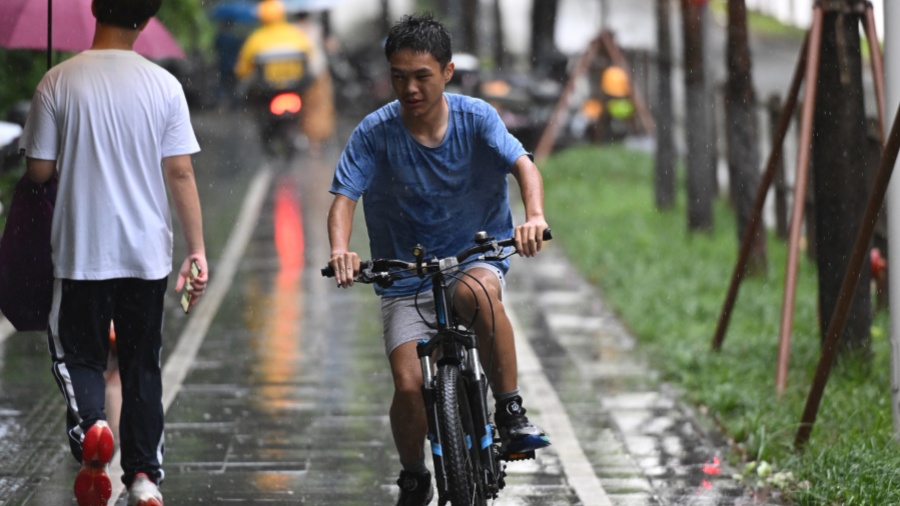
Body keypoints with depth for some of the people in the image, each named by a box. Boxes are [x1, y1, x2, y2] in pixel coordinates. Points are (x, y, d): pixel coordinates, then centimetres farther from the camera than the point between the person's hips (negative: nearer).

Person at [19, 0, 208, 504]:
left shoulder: (59, 82, -9)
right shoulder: (163, 85, -5)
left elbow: (39, 169, -5)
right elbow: (181, 173, -5)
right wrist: (198, 251, 1)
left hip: (81, 253, -1)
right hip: (148, 254, 2)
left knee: (78, 354, 12)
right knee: (143, 365, 14)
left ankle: (90, 425, -17)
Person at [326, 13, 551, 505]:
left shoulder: (475, 117, -10)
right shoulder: (376, 132, -11)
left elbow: (523, 165, -22)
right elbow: (344, 197, -17)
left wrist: (534, 216, -44)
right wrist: (339, 249, -39)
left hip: (474, 256, 0)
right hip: (405, 276, 1)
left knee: (479, 292, -37)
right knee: (410, 385, -15)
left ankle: (511, 414, -22)